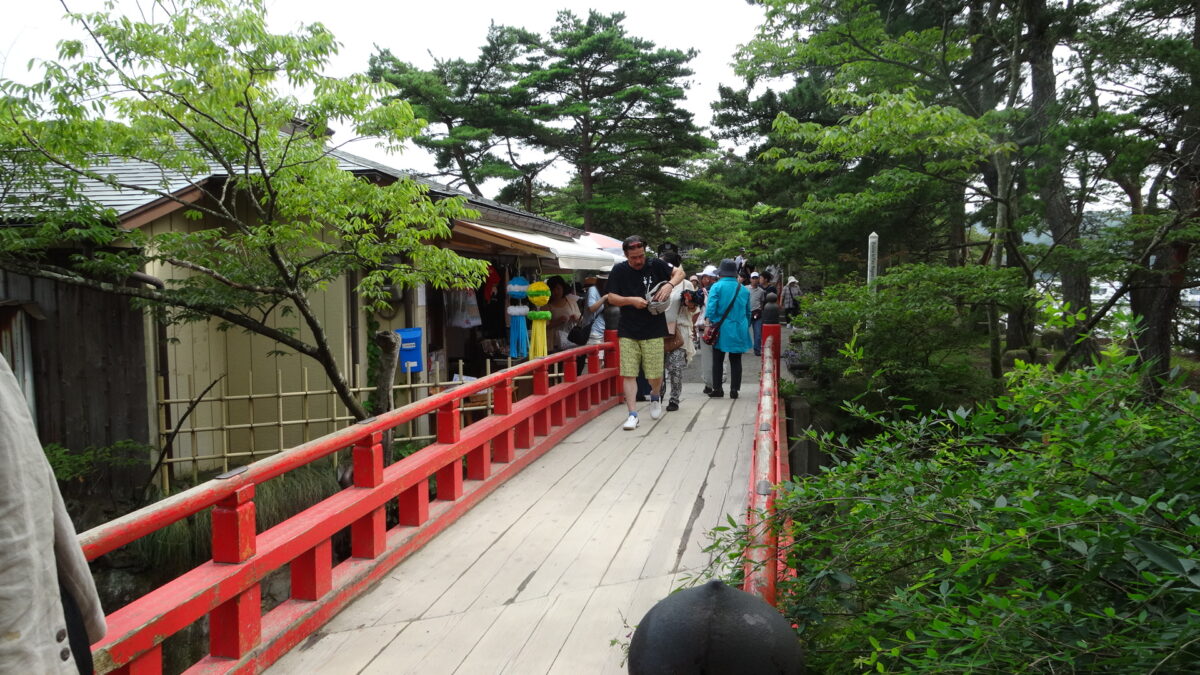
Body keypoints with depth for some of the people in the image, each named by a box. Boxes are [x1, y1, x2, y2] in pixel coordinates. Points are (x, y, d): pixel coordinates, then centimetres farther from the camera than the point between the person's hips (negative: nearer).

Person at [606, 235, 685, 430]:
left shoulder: (655, 265, -1)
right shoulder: (619, 271, 0)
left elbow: (679, 272, 6)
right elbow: (611, 298, 2)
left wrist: (669, 284, -16)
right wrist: (632, 300, -16)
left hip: (653, 331, 0)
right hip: (628, 331, 1)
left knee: (655, 375, 3)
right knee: (628, 374, -4)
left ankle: (655, 397, 36)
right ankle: (632, 414, 2)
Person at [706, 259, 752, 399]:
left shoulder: (717, 287, -7)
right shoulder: (743, 290, 6)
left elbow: (711, 308, -15)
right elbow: (748, 312, 13)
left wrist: (709, 324, -9)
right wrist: (746, 327, 23)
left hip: (721, 329, -3)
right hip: (739, 330, 3)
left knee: (718, 360, 7)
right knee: (736, 361, 8)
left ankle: (717, 389, 8)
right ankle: (734, 390, 7)